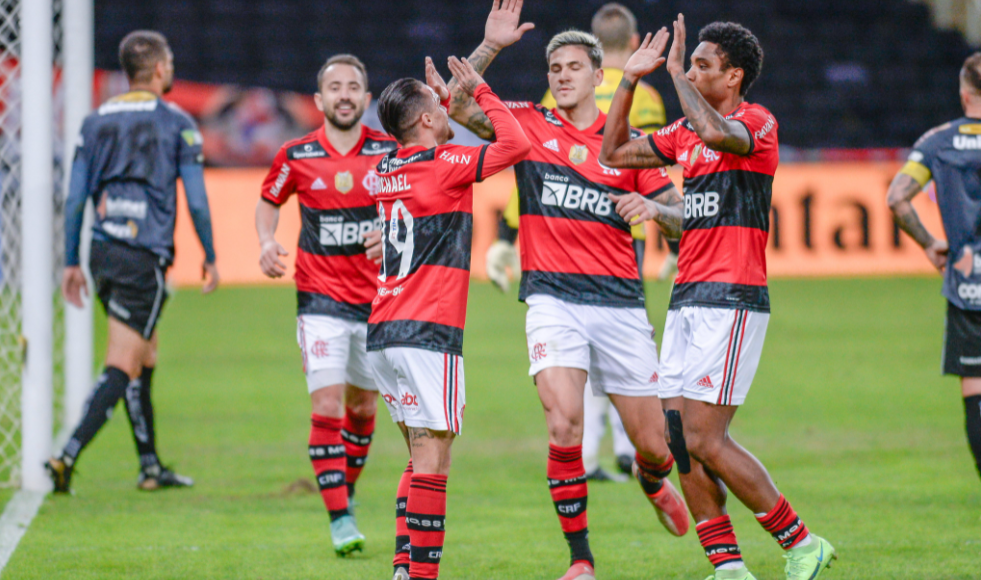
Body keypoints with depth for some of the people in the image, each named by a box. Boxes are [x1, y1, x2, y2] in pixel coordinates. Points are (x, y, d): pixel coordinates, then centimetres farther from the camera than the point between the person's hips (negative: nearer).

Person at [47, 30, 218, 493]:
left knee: (145, 360, 19)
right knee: (121, 367, -6)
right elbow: (196, 199, -4)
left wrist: (71, 263, 12)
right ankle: (67, 457, -21)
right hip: (145, 258, -6)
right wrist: (210, 257, 7)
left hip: (102, 252, 6)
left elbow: (74, 198, 7)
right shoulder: (176, 123, -2)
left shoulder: (96, 122, 11)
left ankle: (150, 467, 23)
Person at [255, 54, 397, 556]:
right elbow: (268, 200, 15)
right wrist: (267, 242, -4)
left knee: (363, 406, 12)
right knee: (327, 406, -13)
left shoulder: (390, 152, -2)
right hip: (321, 300, -2)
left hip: (378, 298, 2)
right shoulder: (296, 156, -2)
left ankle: (346, 492, 35)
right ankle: (339, 517, -11)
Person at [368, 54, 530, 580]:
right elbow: (515, 144, -10)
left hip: (383, 334, 8)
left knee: (423, 456, 14)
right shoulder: (442, 166, -10)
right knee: (432, 460, -8)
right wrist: (480, 91, 0)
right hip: (428, 334, -8)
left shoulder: (388, 170, 12)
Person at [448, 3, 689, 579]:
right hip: (553, 298, -1)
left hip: (620, 301, 1)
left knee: (653, 443, 5)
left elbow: (683, 216, 9)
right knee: (564, 424, -21)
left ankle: (653, 480, 44)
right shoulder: (529, 124, 7)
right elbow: (458, 104, -3)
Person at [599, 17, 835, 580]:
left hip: (732, 300, -9)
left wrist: (675, 71, -20)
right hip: (688, 297, 9)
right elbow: (614, 153, 24)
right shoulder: (684, 131, 17)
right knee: (680, 440, 2)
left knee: (704, 439, -12)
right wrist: (631, 79, 15)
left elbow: (718, 134, -31)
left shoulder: (758, 122, -8)